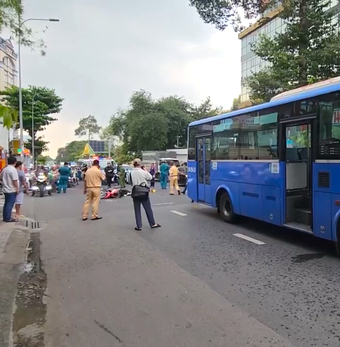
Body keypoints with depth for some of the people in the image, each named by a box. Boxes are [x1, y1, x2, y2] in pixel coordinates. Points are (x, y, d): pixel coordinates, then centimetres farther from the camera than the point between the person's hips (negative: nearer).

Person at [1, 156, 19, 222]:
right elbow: (15, 180, -20)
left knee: (6, 204, 14)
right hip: (12, 190, -8)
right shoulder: (13, 170, -17)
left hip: (5, 189, 8)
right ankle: (8, 218, -1)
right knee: (10, 204, -4)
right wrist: (17, 188, -13)